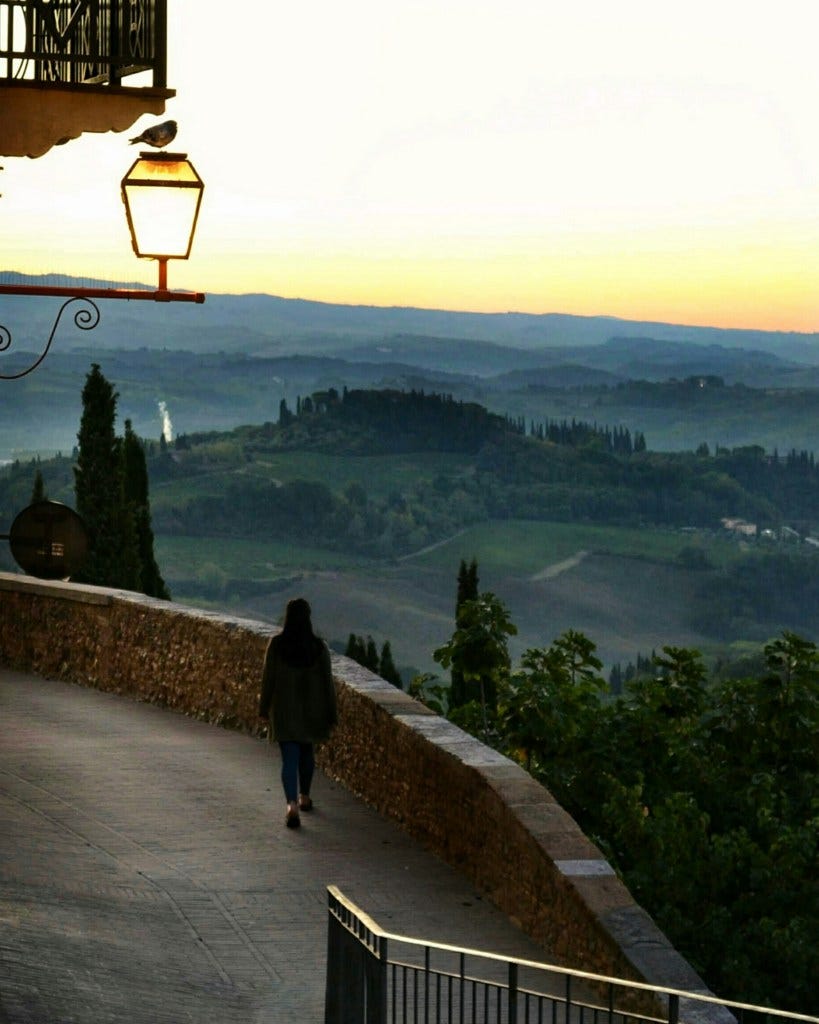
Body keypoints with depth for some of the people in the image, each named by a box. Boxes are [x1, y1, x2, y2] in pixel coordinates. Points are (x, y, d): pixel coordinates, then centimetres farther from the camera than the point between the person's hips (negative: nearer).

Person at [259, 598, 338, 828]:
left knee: (289, 758, -3)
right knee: (307, 751, 23)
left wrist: (264, 708, 7)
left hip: (284, 710, -2)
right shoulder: (319, 647, -8)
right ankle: (304, 797, 39)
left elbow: (268, 679, -5)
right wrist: (331, 715, 3)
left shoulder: (276, 645, -10)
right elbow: (327, 682, -4)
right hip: (312, 710, 2)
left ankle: (292, 804, -21)